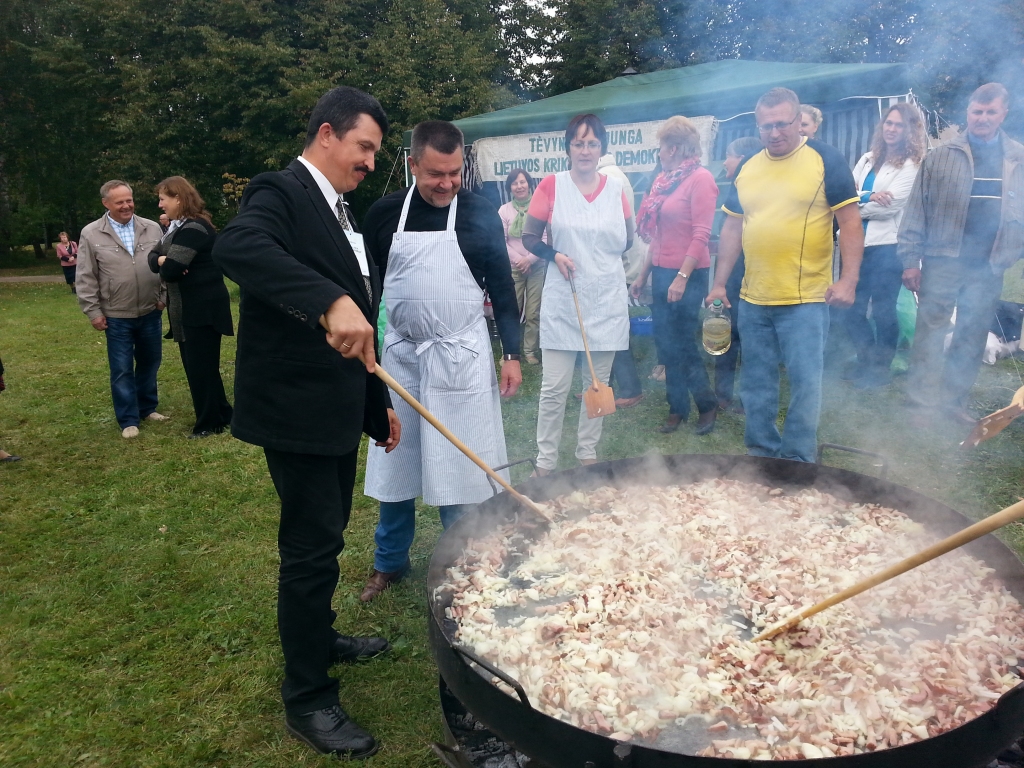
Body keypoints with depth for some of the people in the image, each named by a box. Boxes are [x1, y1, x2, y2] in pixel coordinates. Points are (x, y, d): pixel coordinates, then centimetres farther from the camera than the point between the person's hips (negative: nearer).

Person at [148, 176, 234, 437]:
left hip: (202, 308, -10)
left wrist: (165, 264, -1)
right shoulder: (179, 227, 14)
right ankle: (221, 414, 25)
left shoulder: (193, 229, -19)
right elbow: (153, 257, 9)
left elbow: (170, 270, -25)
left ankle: (210, 423, 10)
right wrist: (162, 260, -14)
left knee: (201, 366, -1)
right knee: (194, 365, 15)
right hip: (187, 308, 10)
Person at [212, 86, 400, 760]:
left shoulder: (342, 212, 15)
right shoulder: (282, 193, -12)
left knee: (325, 539, 23)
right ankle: (308, 699, 16)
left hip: (340, 409, 9)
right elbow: (237, 246, -35)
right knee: (311, 548, -1)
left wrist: (378, 402, 18)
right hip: (297, 407, -9)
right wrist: (331, 301, -46)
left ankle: (318, 635, 44)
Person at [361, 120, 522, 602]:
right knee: (394, 463, 12)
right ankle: (389, 563, 30)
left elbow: (502, 287, 1)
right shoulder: (384, 214, 0)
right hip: (400, 355, 2)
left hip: (461, 357, -2)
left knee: (459, 468, 6)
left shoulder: (480, 214, -4)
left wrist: (512, 354, -2)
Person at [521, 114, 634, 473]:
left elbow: (627, 240, 15)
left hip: (606, 299, 3)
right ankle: (545, 461, 10)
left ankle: (588, 454, 25)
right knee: (554, 386, -3)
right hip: (562, 299, -2)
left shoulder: (615, 188, 5)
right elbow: (529, 237, 1)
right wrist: (555, 255, -15)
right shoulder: (551, 185, -2)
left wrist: (601, 257, 0)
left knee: (598, 383, 10)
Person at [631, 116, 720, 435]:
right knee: (667, 343, 10)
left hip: (688, 275, -7)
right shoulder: (665, 179, 12)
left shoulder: (700, 178, -11)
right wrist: (644, 274, 15)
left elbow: (701, 235, -17)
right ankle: (677, 408, 21)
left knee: (682, 343, -1)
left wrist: (682, 277, -22)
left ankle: (707, 405, 17)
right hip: (661, 273, 8)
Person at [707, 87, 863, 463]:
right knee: (756, 385, 12)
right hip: (752, 299, 5)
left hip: (805, 299, -5)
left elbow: (850, 222, -6)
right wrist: (719, 283, 10)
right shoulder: (747, 167, 10)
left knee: (805, 383, -1)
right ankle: (760, 453, 26)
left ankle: (797, 461, 12)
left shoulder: (826, 160, -3)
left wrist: (848, 280, -15)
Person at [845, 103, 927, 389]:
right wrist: (868, 197, -17)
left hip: (888, 246, -6)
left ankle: (880, 369, 18)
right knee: (851, 310, 9)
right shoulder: (867, 159, 15)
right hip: (860, 244, 6)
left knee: (882, 311, 1)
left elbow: (890, 205, -13)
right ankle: (867, 362, 28)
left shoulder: (913, 164, -2)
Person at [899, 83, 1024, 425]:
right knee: (930, 332, 0)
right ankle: (922, 401, 7)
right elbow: (916, 210, -2)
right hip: (943, 260, -3)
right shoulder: (941, 156, 0)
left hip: (989, 266, 3)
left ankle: (954, 398, 22)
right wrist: (910, 259, -7)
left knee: (973, 336, 9)